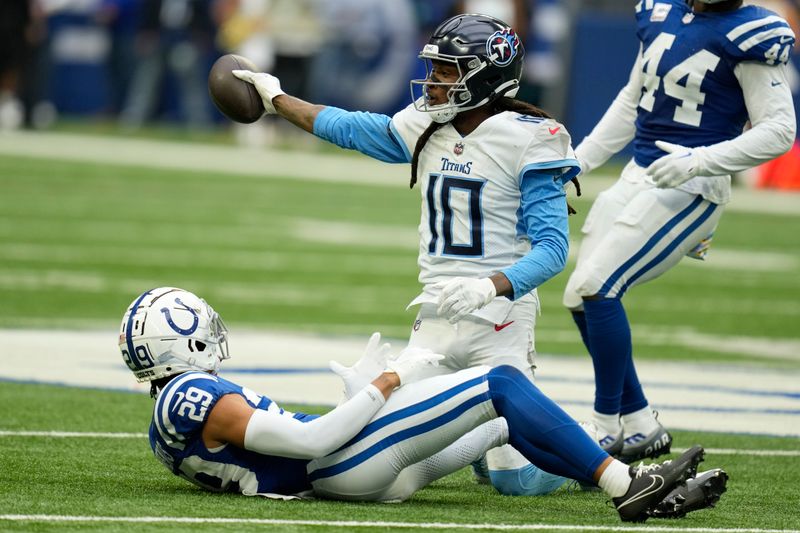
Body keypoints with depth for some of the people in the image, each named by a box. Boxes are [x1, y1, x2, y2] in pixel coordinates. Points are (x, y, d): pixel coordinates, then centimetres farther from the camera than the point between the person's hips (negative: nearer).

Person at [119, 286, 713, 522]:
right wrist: (388, 384, -9)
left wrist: (368, 381, 25)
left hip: (359, 471, 10)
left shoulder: (171, 418, 18)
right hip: (345, 464, -10)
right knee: (504, 384, -9)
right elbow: (308, 441, -21)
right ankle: (626, 484, -10)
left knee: (511, 421, 14)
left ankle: (636, 482, 10)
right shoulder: (196, 397, -15)